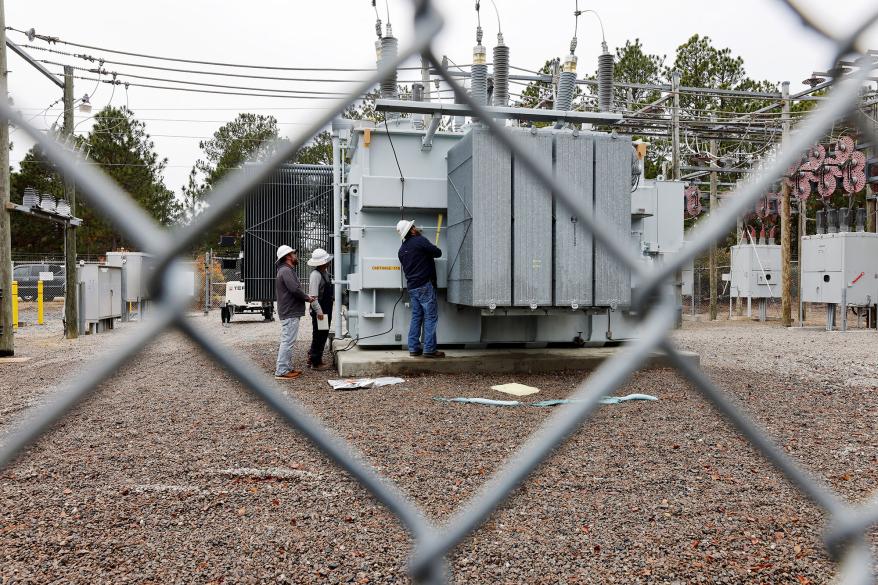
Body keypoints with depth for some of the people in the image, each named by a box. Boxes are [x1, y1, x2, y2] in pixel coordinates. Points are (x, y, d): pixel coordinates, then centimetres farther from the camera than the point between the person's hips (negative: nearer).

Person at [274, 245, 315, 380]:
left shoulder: (287, 270, 19)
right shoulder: (286, 271, -16)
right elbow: (295, 289, -26)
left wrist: (305, 297, 6)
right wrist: (307, 298, -11)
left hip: (289, 312, 11)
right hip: (290, 313, -11)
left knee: (287, 341, 16)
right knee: (287, 341, -9)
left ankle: (286, 367, 25)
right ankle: (281, 371, -6)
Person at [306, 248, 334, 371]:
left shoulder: (324, 273, 11)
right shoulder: (316, 275, -19)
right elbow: (313, 296, -24)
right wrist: (319, 312, -24)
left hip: (326, 311, 9)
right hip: (320, 311, -9)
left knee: (323, 335, 17)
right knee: (319, 336, 0)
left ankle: (312, 357, 29)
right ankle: (316, 363, 10)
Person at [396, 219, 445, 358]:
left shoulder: (402, 249, 14)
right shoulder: (420, 241, -9)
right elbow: (438, 253, -8)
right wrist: (429, 251, 14)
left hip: (412, 287, 8)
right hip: (425, 285, -8)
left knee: (416, 316, 12)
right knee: (431, 317, -4)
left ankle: (414, 348, 12)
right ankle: (429, 349, -6)